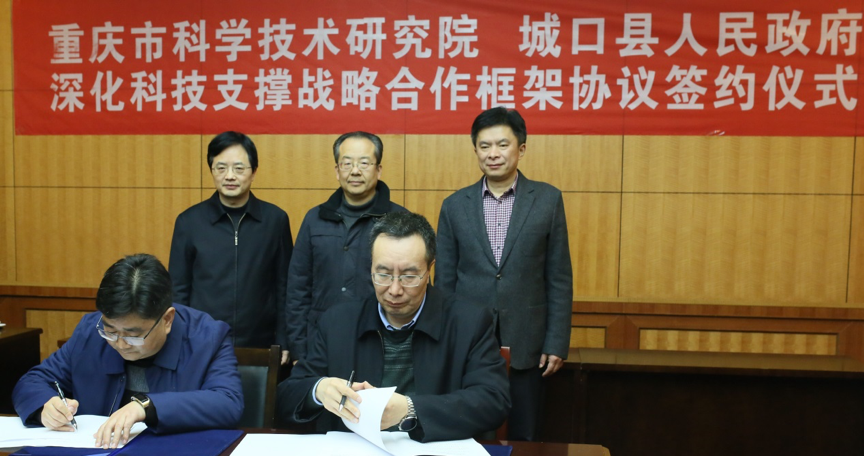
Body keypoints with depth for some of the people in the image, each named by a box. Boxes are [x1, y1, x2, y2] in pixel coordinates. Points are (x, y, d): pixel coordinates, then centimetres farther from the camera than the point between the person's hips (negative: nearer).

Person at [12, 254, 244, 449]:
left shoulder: (209, 337, -12)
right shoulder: (90, 331, 0)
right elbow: (31, 383, 9)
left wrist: (146, 407, -30)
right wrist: (46, 407, -13)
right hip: (93, 449, 3)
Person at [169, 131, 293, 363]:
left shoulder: (276, 219, -2)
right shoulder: (189, 221, -2)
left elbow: (284, 287, 1)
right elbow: (178, 290, 3)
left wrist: (284, 343, -2)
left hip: (260, 347, 0)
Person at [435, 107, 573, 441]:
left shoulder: (548, 200, -1)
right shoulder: (455, 205, 2)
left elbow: (559, 278, 0)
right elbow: (444, 281, 5)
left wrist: (557, 342, -4)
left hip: (525, 345, -1)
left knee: (523, 438, 12)